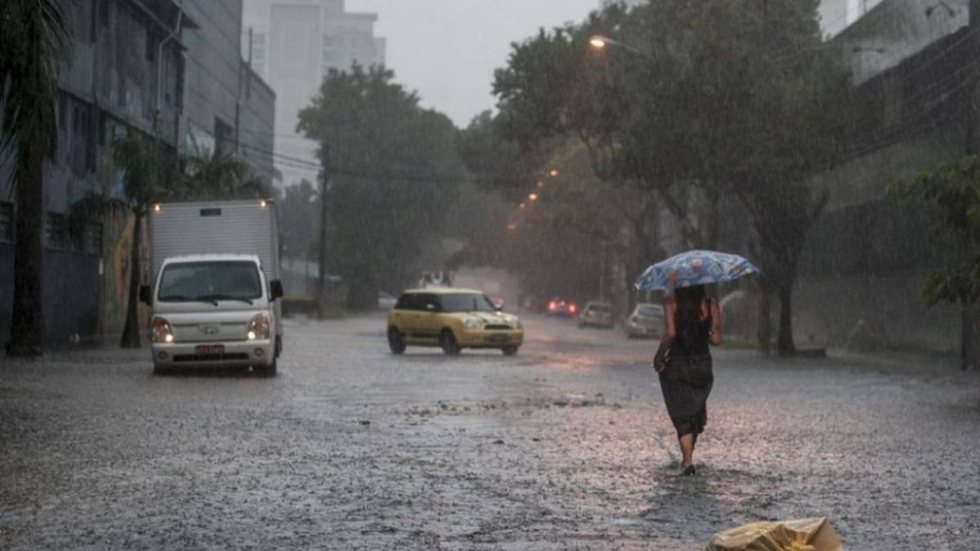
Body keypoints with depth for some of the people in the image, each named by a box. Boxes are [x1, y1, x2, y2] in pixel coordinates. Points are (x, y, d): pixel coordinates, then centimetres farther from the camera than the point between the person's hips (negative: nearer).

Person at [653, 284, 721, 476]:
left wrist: (659, 355, -5)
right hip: (702, 365, 3)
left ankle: (688, 461, -9)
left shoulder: (672, 302, -8)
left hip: (676, 365, -3)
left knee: (682, 417, 3)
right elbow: (716, 339, -5)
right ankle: (687, 458, 28)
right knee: (697, 413, 20)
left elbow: (670, 333, -17)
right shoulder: (711, 305, -1)